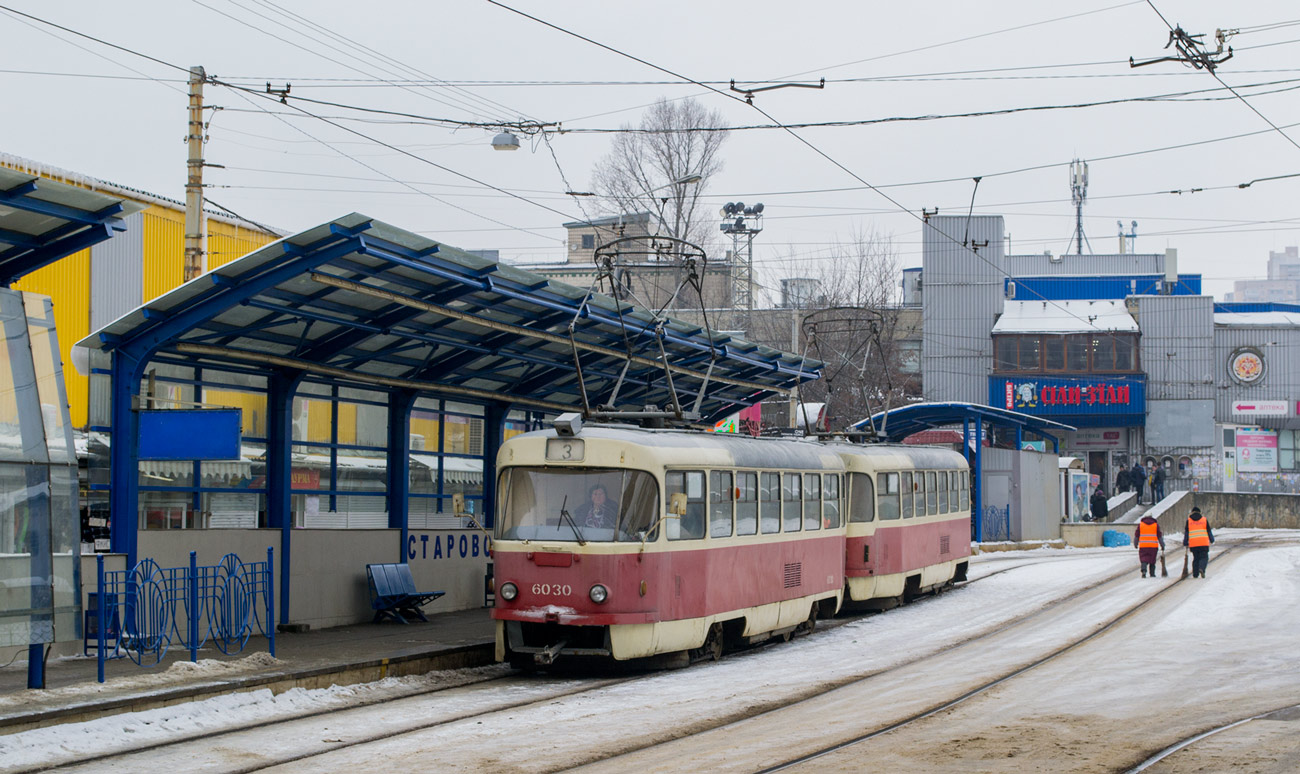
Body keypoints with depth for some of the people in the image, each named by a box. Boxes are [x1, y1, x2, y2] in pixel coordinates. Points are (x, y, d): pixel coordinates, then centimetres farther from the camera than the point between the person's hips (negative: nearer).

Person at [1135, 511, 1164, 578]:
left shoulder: (1140, 524, 5)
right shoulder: (1156, 525, 4)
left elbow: (1136, 536, 11)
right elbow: (1160, 536, 5)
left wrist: (1135, 544, 25)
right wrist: (1162, 545, 11)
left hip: (1143, 546, 0)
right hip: (1153, 546, 0)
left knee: (1144, 560, 0)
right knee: (1152, 561, 13)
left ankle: (1144, 570, -24)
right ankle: (1152, 574, 16)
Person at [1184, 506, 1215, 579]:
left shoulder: (1189, 520, 9)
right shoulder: (1204, 520, 8)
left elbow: (1186, 532, 8)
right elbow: (1209, 531, 12)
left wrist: (1185, 543, 13)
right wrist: (1212, 540, 24)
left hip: (1193, 544, 1)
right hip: (1204, 543, -1)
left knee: (1196, 558, 12)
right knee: (1204, 557, 1)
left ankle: (1195, 574, 7)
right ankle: (1201, 568, -25)